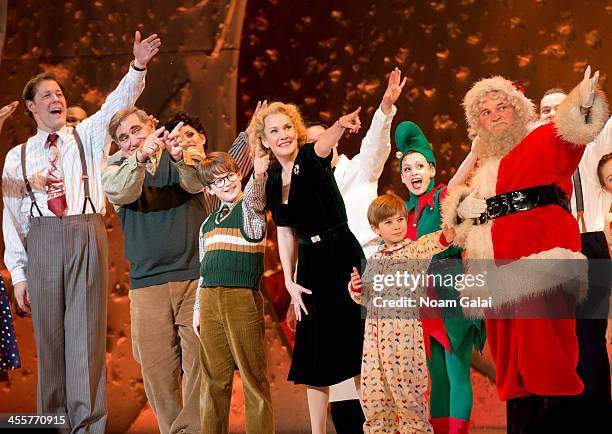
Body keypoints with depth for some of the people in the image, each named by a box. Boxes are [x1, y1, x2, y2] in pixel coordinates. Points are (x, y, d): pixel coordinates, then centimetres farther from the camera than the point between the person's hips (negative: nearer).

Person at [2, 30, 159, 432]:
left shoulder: (87, 136, 14)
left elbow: (117, 104, -3)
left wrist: (138, 66, -21)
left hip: (86, 235, -1)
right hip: (42, 238, 1)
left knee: (86, 332, -5)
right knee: (49, 335, 3)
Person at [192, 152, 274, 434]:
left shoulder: (251, 209, 2)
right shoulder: (208, 223, 19)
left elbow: (253, 197, -23)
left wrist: (258, 175, -44)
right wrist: (198, 308, 17)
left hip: (243, 297, -5)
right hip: (210, 301, 6)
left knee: (253, 376, -3)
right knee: (213, 377, 9)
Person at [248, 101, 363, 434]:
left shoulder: (311, 158, -10)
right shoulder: (271, 179, 5)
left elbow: (324, 143, -36)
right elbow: (284, 232, 12)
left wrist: (340, 125, -59)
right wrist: (289, 281, 4)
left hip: (343, 257, -6)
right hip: (310, 266, 6)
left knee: (357, 347, -3)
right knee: (313, 356, 9)